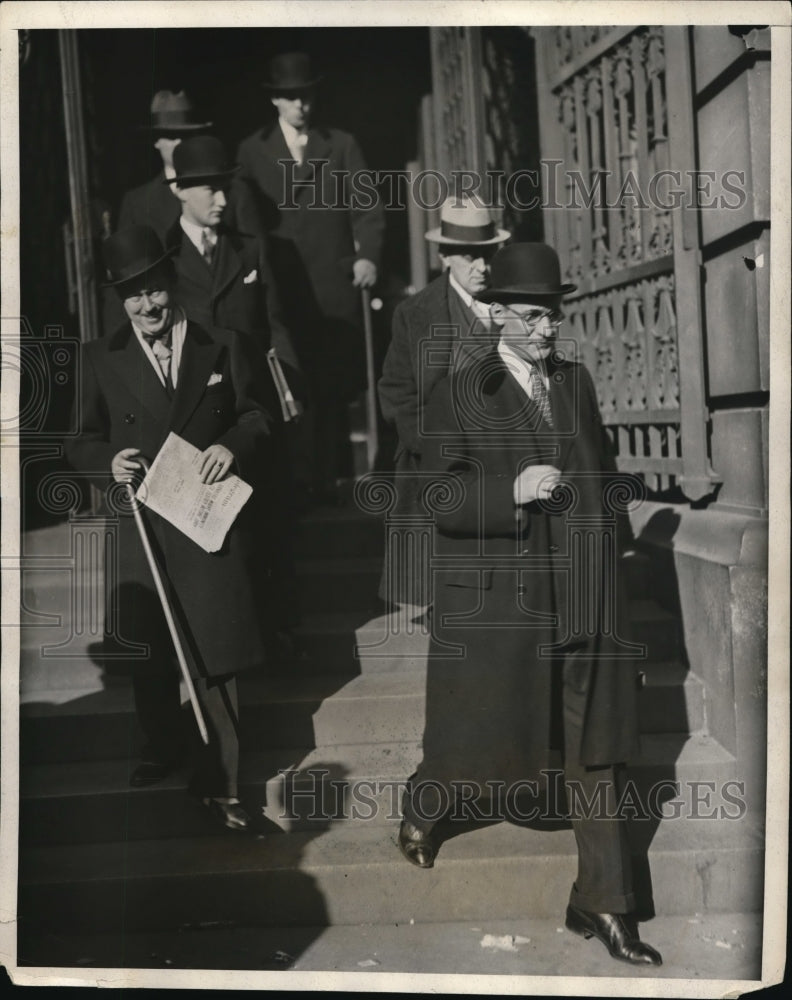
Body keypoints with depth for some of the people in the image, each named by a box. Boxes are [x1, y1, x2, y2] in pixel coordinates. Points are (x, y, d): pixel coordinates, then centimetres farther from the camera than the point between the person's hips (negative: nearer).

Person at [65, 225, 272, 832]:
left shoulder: (223, 348, 4)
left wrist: (234, 444, -12)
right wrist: (108, 463, -13)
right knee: (149, 657, 15)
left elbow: (256, 416, 9)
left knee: (216, 660, 0)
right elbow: (82, 441, 8)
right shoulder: (102, 360, 4)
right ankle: (161, 747, 41)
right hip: (141, 529, 2)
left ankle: (219, 782, 13)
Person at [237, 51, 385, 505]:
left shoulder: (342, 145, 13)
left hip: (335, 285, 0)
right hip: (280, 288, 0)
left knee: (334, 386, -1)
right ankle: (294, 483, 4)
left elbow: (367, 207, 6)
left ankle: (327, 480, 7)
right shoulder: (252, 150, 13)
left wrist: (368, 254, -11)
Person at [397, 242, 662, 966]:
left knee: (596, 752, 7)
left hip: (581, 600, 5)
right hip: (496, 602, -4)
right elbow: (432, 495, -13)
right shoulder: (459, 394, -5)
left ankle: (605, 906, 19)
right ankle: (422, 809, 43)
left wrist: (593, 519, 12)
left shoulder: (577, 382, 11)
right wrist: (511, 491, -25)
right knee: (480, 740, 9)